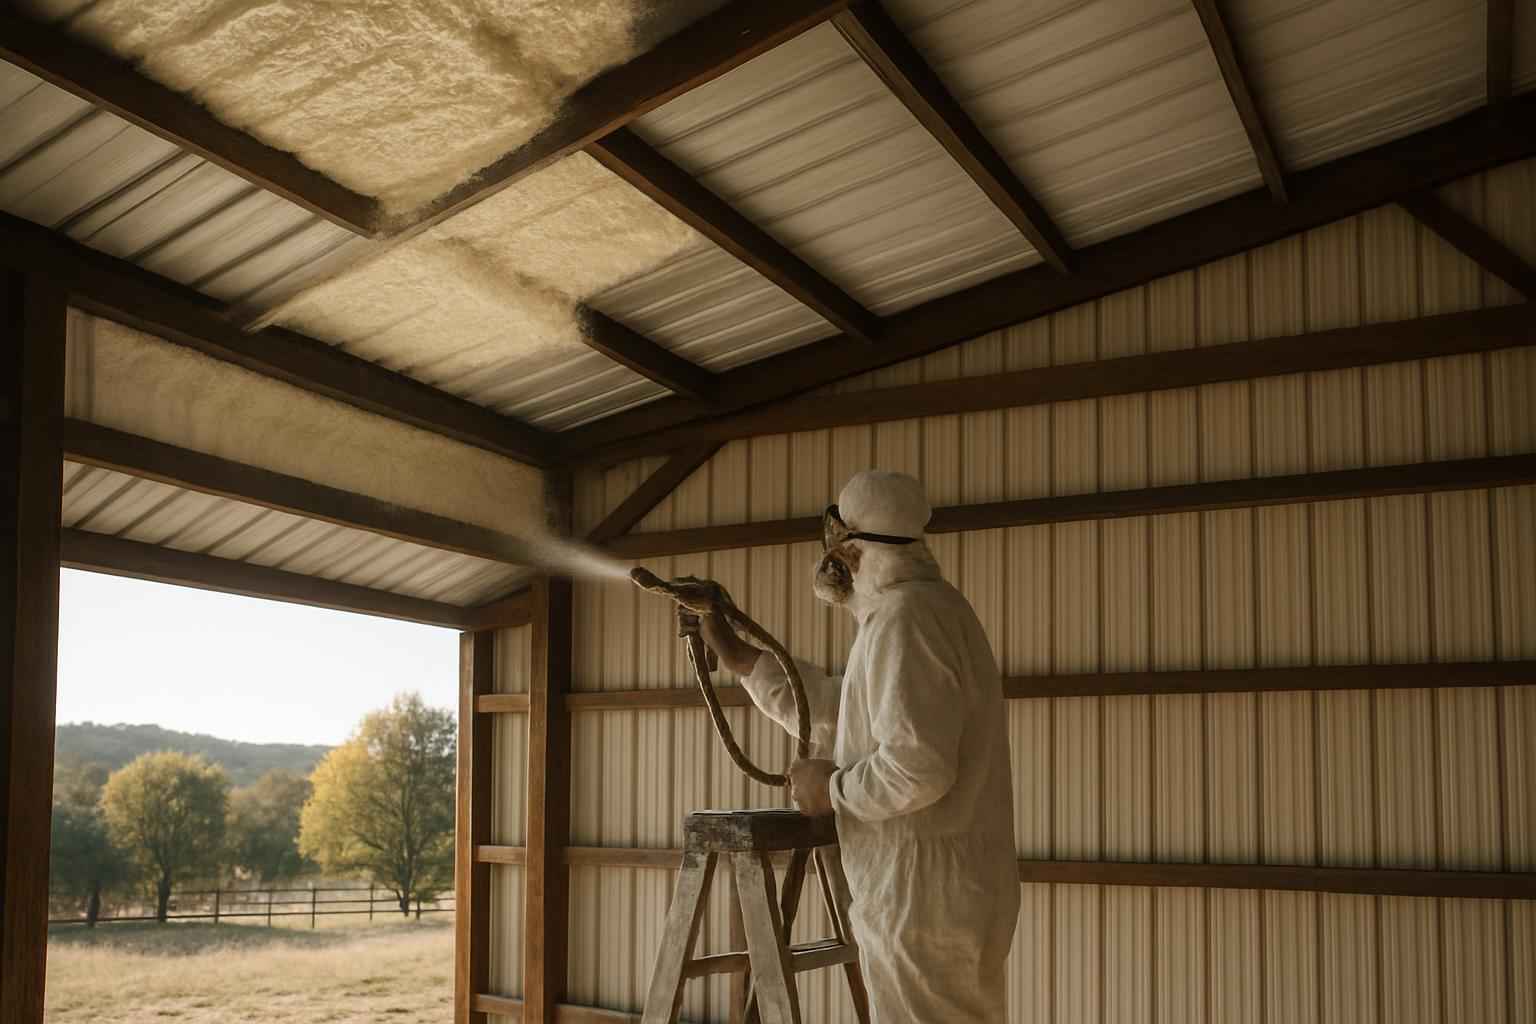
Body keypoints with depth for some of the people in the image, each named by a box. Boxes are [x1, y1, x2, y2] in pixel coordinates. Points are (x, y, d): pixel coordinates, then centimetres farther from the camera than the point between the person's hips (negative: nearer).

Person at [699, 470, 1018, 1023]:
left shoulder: (908, 617, -17)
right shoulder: (927, 606, 16)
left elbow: (917, 766, -28)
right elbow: (838, 716, 23)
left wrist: (831, 788, -10)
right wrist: (734, 653, 24)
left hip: (922, 899, -10)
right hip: (952, 893, 10)